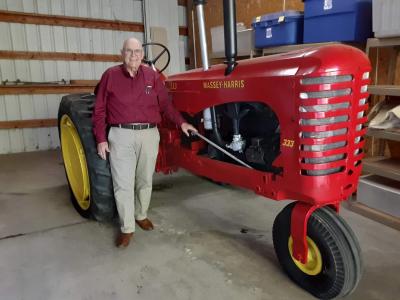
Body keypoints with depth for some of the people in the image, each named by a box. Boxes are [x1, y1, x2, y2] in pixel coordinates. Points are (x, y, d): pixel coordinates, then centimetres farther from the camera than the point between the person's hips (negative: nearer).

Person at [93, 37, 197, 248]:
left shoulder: (152, 76, 7)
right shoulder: (110, 75, 2)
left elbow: (165, 104, 11)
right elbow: (99, 111, 3)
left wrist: (181, 122, 2)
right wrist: (101, 139, -3)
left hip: (149, 135, 2)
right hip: (121, 135, -2)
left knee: (145, 181, 14)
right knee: (123, 184, -1)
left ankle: (141, 215, 35)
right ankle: (127, 228, 12)